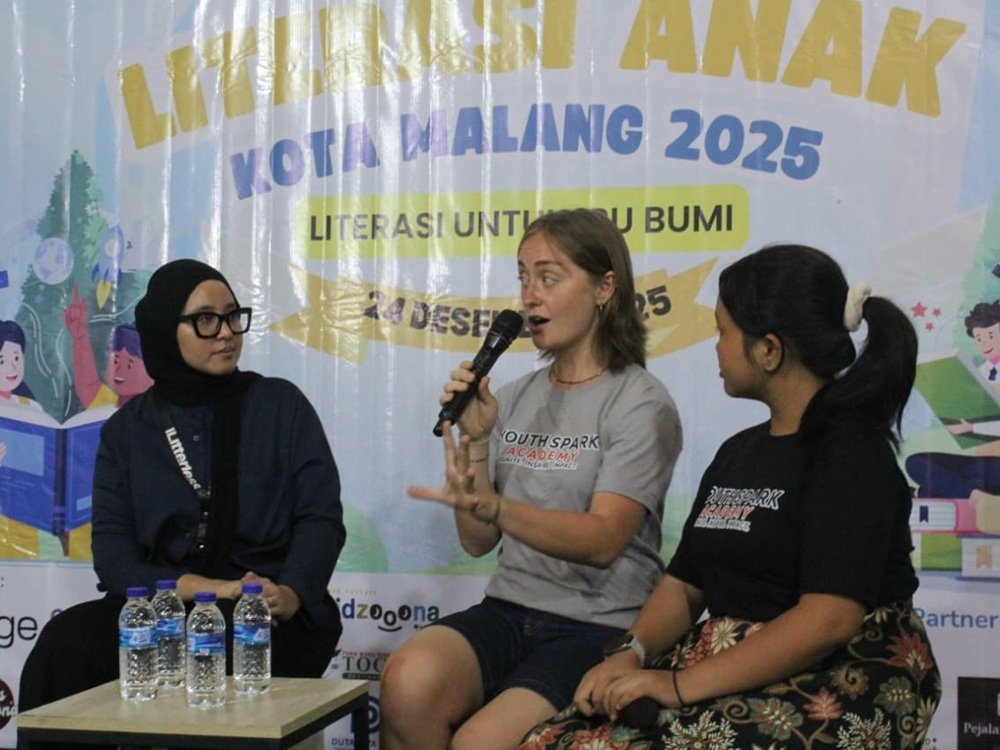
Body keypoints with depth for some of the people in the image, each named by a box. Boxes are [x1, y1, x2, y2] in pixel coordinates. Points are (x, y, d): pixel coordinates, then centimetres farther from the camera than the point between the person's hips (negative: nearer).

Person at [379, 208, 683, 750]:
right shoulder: (514, 400, 13)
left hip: (599, 625, -5)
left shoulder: (641, 404, -4)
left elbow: (602, 541, -18)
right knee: (408, 680, -26)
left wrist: (490, 505, -33)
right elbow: (478, 542, 10)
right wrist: (475, 441, -4)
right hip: (509, 609, 5)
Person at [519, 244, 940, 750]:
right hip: (729, 674, 7)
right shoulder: (738, 453, 18)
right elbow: (684, 585, 15)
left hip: (839, 685, -7)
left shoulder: (850, 450, -9)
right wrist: (628, 655, -6)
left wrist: (682, 685, -22)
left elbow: (829, 618, -20)